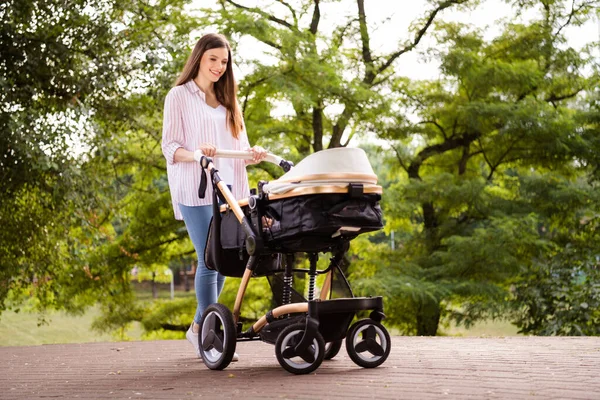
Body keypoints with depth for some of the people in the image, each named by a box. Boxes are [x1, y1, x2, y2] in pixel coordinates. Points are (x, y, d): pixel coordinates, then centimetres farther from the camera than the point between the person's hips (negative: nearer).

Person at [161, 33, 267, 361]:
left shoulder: (227, 99, 21)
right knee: (210, 260, -11)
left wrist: (252, 155, -5)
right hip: (195, 189, -6)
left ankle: (198, 328, 17)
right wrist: (195, 154, -24)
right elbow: (169, 147, -4)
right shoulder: (179, 96, 3)